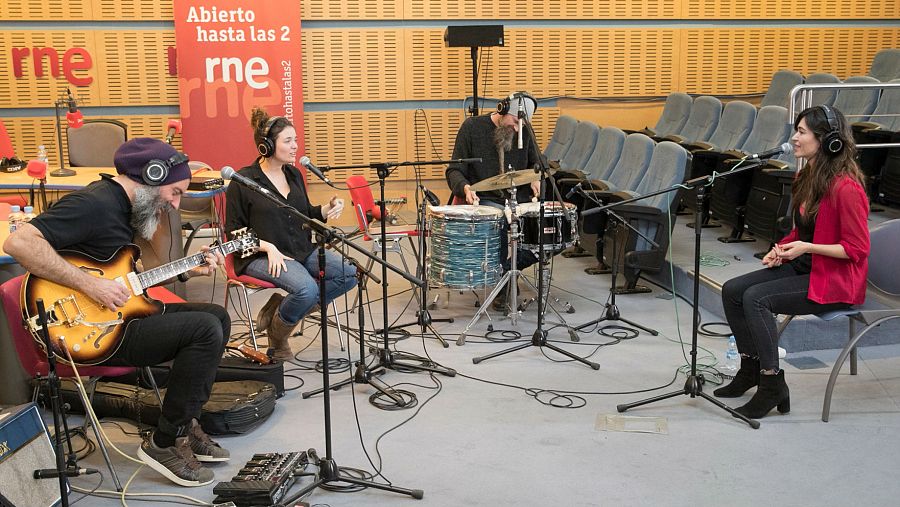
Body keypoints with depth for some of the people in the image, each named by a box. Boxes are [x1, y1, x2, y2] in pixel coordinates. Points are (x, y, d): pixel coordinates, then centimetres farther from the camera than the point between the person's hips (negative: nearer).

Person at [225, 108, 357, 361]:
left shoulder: (293, 174, 11)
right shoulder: (243, 181, -8)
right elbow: (234, 231, -5)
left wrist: (328, 209, -1)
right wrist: (268, 247, -18)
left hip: (302, 250, 7)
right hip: (261, 256, -7)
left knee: (350, 273, -14)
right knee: (307, 288, -33)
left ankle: (281, 305, 0)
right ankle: (277, 337, -1)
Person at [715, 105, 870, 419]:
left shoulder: (845, 187, -22)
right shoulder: (806, 177, 7)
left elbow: (856, 249, -18)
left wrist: (806, 248, -24)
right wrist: (782, 249, 2)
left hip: (835, 280, -9)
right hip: (802, 267, 9)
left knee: (756, 298, -26)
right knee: (732, 290, -4)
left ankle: (773, 386, -15)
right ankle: (751, 368, 10)